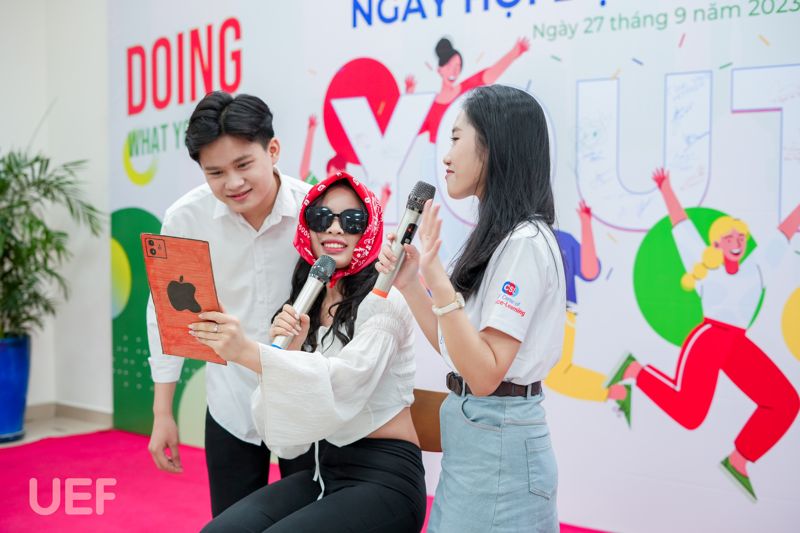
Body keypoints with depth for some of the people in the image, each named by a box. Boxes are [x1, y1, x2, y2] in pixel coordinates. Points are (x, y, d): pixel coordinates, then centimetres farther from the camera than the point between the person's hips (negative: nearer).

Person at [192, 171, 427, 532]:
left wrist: (250, 353, -34)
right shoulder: (303, 310, 10)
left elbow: (345, 381, -27)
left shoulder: (383, 301, -10)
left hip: (384, 479, -6)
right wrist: (287, 352, -13)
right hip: (324, 471, 6)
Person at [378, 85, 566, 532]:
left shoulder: (524, 242, -19)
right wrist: (410, 284, 0)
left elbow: (484, 374, -24)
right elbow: (457, 352, 10)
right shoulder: (498, 238, 9)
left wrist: (438, 280, -29)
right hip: (473, 437, 9)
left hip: (498, 446, -9)